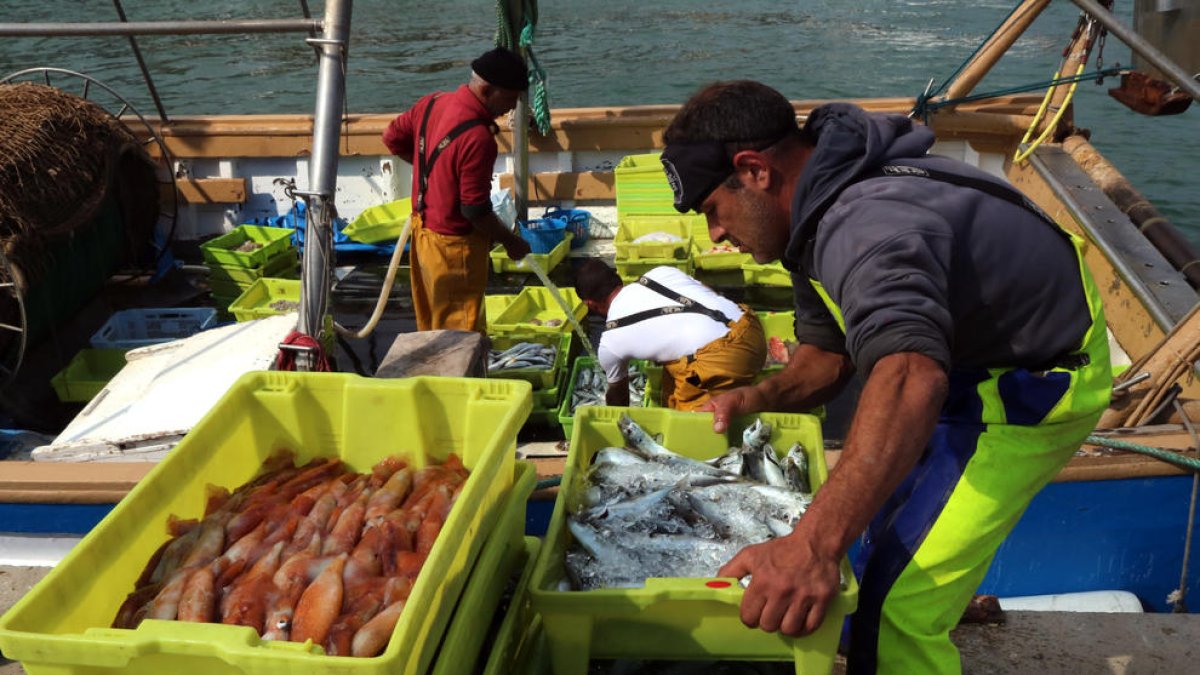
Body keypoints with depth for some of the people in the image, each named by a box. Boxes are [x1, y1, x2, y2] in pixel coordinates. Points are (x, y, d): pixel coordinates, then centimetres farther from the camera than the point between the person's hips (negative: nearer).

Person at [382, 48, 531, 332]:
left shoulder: (433, 103, -3)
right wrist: (511, 241, -10)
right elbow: (474, 210, -25)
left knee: (431, 324, 22)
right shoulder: (477, 138, -29)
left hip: (423, 228, 9)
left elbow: (392, 138, 13)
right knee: (461, 330, 6)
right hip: (455, 245, -9)